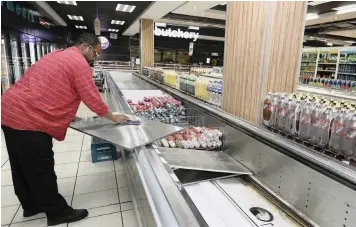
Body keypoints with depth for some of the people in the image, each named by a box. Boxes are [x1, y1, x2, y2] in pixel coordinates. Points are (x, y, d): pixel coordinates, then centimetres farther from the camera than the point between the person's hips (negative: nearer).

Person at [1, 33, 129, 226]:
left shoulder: (57, 55, 20)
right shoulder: (79, 62, -11)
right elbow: (92, 98, -13)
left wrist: (70, 116, 24)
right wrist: (113, 117, 1)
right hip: (28, 120, -10)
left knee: (23, 167, 20)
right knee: (41, 171, 3)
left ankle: (31, 205, 38)